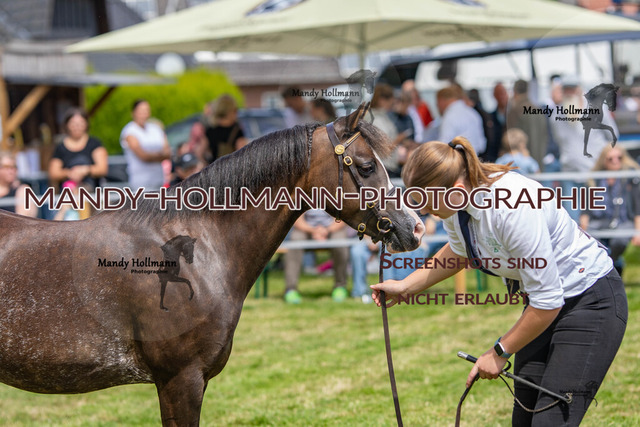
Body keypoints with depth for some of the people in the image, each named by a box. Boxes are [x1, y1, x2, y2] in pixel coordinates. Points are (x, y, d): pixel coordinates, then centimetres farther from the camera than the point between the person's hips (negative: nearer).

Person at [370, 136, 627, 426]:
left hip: (592, 301, -9)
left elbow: (547, 302, -27)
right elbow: (459, 252, 19)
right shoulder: (457, 205, -8)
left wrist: (500, 351, -14)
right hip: (545, 298, 9)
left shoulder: (514, 209, -34)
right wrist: (406, 287, 13)